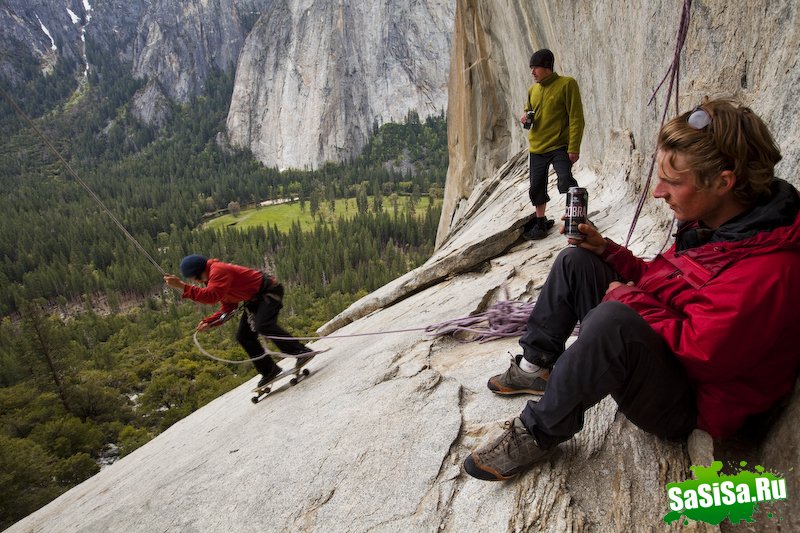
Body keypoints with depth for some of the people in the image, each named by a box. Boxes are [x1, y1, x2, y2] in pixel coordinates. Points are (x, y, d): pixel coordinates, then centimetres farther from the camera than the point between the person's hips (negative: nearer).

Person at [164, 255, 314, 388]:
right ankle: (269, 370, 10)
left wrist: (182, 286, -36)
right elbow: (228, 307, 10)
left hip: (269, 291, -10)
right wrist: (209, 322, -3)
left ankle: (302, 352, -26)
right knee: (244, 336, 4)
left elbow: (211, 296, -36)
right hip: (255, 299, 10)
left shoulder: (218, 270, -21)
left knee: (263, 325, -30)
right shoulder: (211, 279, 10)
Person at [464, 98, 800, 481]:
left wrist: (627, 298, -19)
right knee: (575, 261, 6)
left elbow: (700, 353, -30)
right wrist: (603, 248, 1)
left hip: (688, 406, -9)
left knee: (614, 320, -41)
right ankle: (537, 367, 9)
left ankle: (539, 433, -21)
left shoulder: (768, 269, -28)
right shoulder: (708, 223, 0)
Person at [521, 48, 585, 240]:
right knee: (537, 188, 10)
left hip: (559, 146, -6)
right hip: (536, 147, 6)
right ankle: (541, 222, 28)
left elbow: (576, 118, -12)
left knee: (565, 181, -23)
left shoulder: (567, 84, -9)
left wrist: (574, 148, -19)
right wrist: (526, 117, 0)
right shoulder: (533, 89, 9)